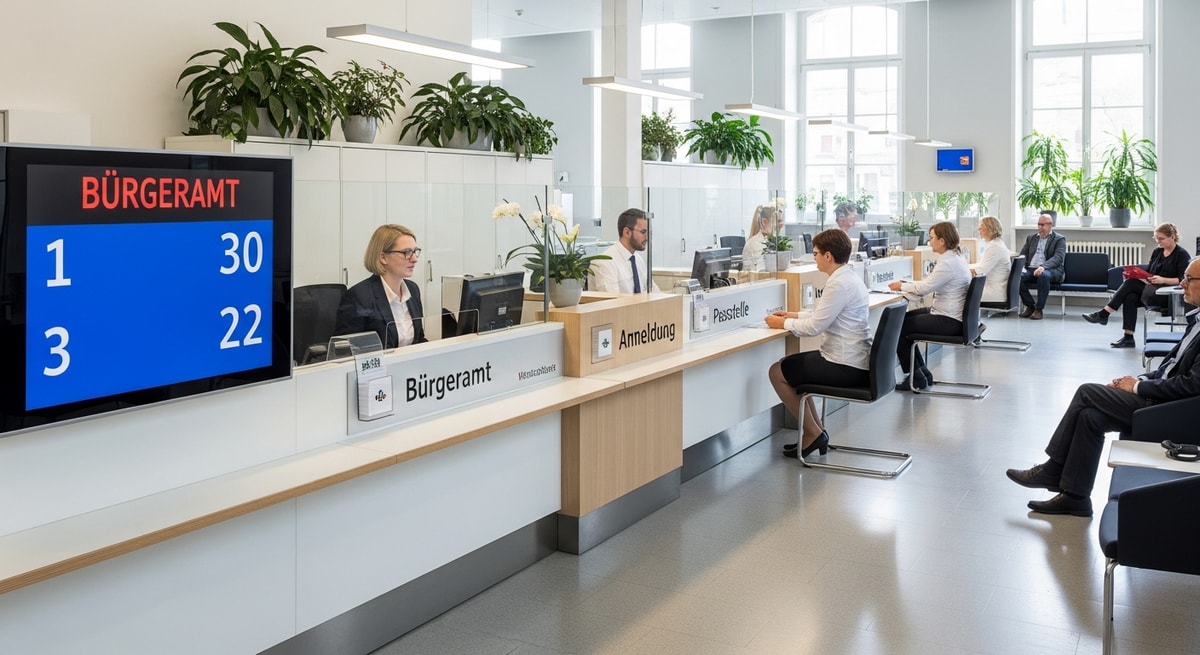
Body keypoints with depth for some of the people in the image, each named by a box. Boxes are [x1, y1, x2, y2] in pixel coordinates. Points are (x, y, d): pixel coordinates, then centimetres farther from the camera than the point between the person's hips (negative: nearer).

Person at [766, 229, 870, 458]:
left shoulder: (839, 284, -22)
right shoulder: (850, 276, 9)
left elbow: (815, 327, -22)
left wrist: (783, 323, -7)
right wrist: (795, 316, 13)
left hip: (845, 367, -10)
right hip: (855, 360, 10)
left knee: (777, 372, 1)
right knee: (790, 364, 23)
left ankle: (813, 433, 10)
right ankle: (816, 430, 24)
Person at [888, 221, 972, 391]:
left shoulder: (948, 263, -22)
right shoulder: (955, 256, 11)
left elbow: (925, 287, -19)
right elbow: (930, 283, 13)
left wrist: (902, 286, -3)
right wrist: (905, 285, 5)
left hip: (949, 321, -11)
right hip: (951, 315, 11)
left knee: (897, 328, -6)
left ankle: (916, 378, 5)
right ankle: (922, 373, 19)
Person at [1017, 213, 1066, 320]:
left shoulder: (1059, 239, 4)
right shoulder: (1031, 238, 21)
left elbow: (1058, 258, -12)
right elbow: (1023, 255, 17)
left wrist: (1043, 267, -31)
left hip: (1051, 270, -5)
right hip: (1030, 269, 5)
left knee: (1043, 275, -40)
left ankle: (1039, 308, -26)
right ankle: (1030, 306, -9)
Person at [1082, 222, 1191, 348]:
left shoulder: (1181, 255, -2)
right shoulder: (1157, 252, 18)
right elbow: (1147, 274, 18)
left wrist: (1163, 280, -24)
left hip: (1169, 296, -7)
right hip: (1151, 291, 7)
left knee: (1130, 283, -22)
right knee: (1129, 298, -24)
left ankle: (1103, 313, -17)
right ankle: (1128, 338, -26)